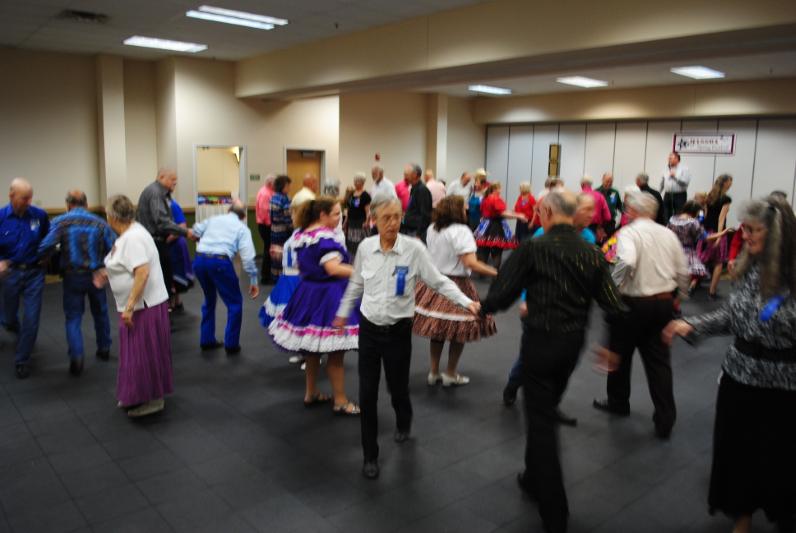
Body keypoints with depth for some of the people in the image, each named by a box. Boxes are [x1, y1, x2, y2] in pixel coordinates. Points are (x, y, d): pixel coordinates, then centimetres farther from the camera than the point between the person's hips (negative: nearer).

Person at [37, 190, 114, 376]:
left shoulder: (60, 222, -6)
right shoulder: (100, 223, 0)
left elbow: (45, 247, -18)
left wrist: (43, 258, 4)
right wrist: (104, 264, 9)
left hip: (73, 276, -2)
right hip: (96, 275, 2)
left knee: (73, 317, 6)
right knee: (100, 313, 19)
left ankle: (76, 358, -6)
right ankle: (104, 349, 30)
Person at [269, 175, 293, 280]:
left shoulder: (273, 197, 7)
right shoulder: (284, 199, -16)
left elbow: (271, 214, 12)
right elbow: (287, 217, -17)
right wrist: (292, 229, -7)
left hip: (274, 230, 8)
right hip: (283, 231, -8)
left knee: (275, 255, 13)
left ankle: (275, 275, 20)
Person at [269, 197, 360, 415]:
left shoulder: (301, 234, 10)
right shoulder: (326, 237, -18)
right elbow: (333, 268, -28)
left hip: (307, 294, 9)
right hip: (328, 297, -9)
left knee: (313, 349, 20)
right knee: (335, 353, 1)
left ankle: (311, 393, 32)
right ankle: (340, 401, 10)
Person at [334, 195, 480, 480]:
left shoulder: (414, 248, -13)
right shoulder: (365, 247, -3)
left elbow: (439, 282, -10)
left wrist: (466, 302, -23)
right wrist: (343, 313, 21)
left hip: (398, 331, -2)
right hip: (368, 329, 2)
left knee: (398, 389, 13)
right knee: (367, 395, 4)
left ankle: (404, 421, 51)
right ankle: (370, 456, 22)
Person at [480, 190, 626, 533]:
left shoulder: (533, 248, -12)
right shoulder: (592, 253, 2)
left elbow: (502, 293, -12)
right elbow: (613, 304, 1)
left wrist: (484, 307, 9)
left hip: (541, 339, -6)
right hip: (574, 341, 6)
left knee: (541, 419, 4)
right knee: (545, 410, 24)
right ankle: (534, 479, 42)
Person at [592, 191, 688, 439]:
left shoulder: (629, 232, -12)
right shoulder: (668, 234, 6)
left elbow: (626, 263, -32)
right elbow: (682, 271, 10)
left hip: (633, 302, -5)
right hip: (664, 302, 5)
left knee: (620, 353, 15)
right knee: (659, 359, 10)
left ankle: (618, 402, 33)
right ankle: (665, 419, 8)